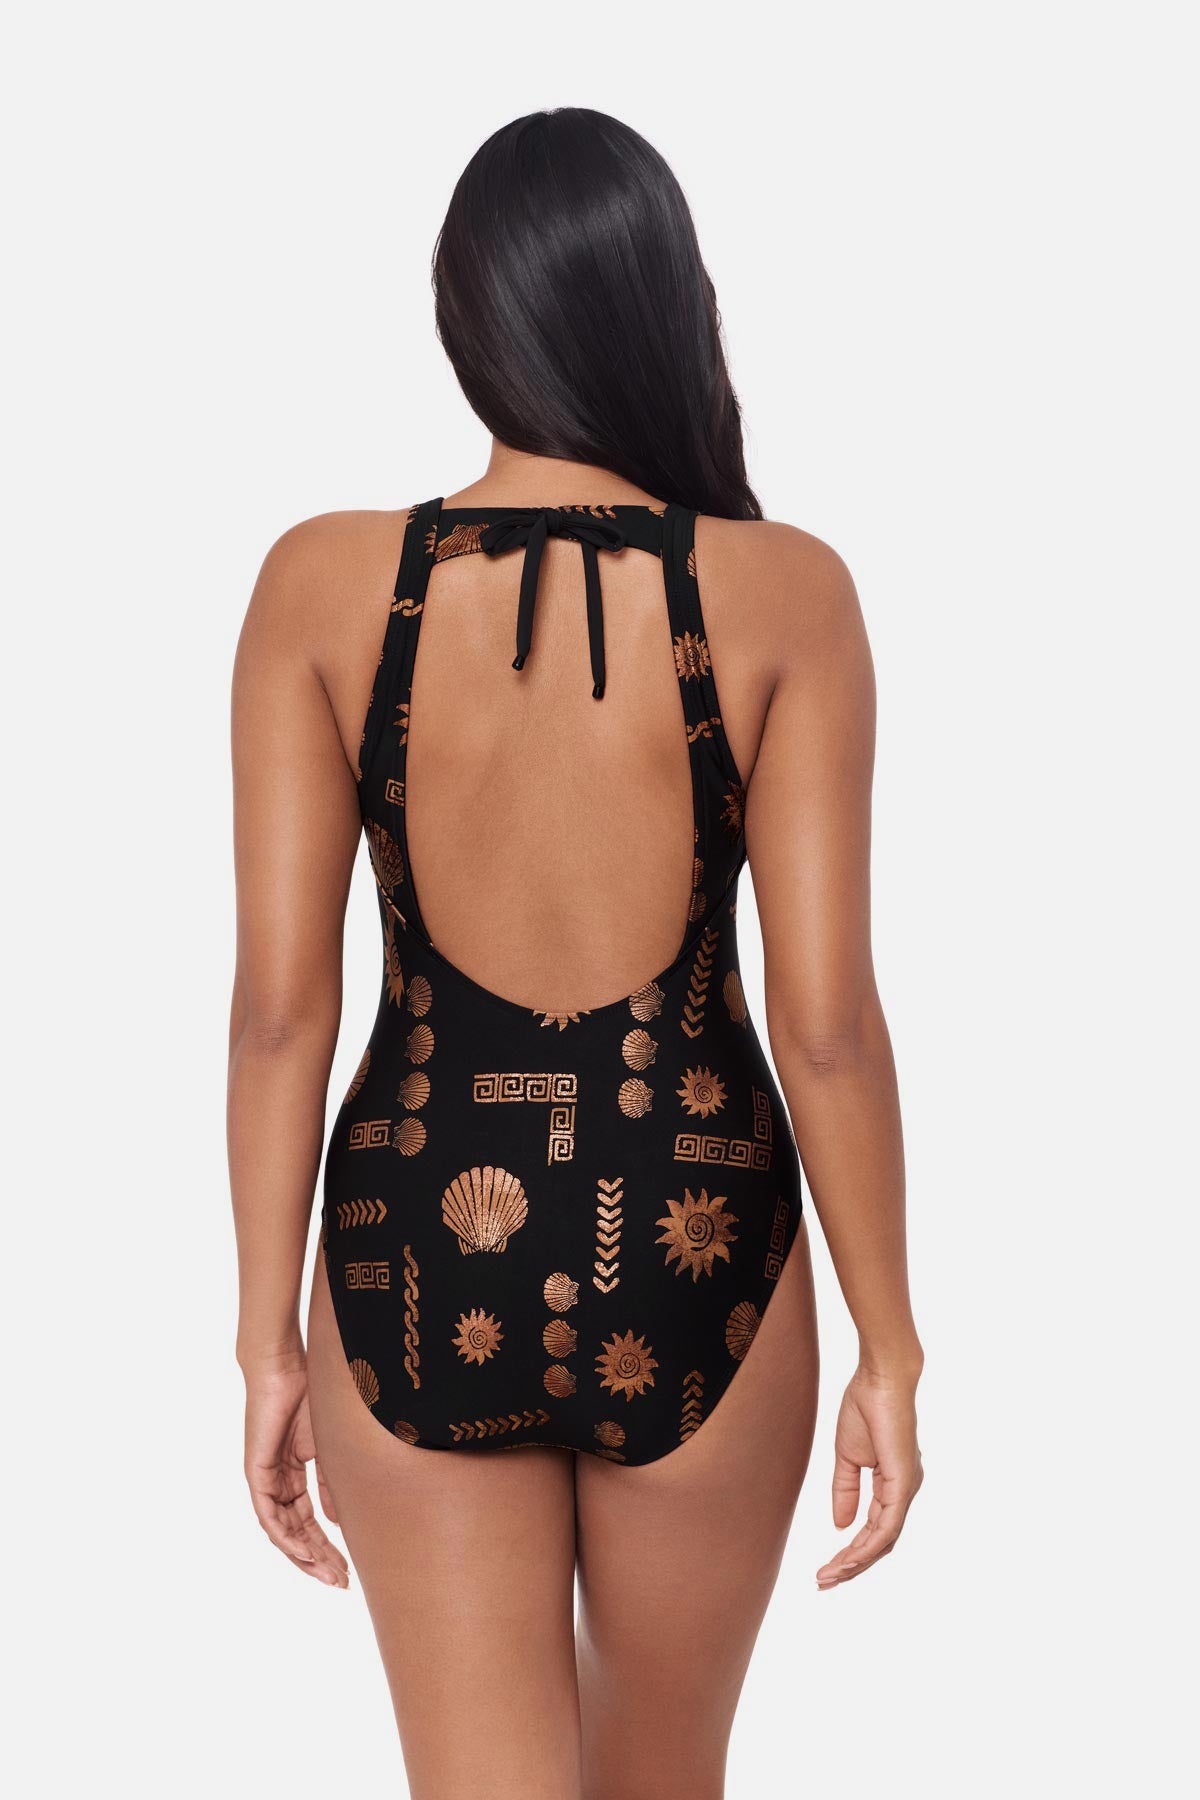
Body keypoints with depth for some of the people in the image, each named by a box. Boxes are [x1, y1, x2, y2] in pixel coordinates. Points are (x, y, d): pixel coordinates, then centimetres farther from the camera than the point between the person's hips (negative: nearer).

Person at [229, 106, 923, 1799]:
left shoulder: (323, 583, -8)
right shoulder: (785, 594, -10)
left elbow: (280, 1004, -7)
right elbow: (829, 1023, -10)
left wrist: (270, 1340, 3)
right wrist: (889, 1352, 1)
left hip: (418, 1242, 0)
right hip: (693, 1248, 0)